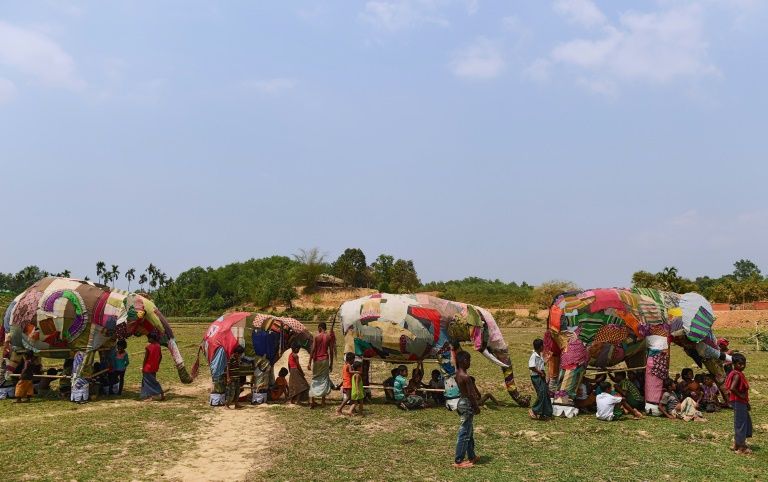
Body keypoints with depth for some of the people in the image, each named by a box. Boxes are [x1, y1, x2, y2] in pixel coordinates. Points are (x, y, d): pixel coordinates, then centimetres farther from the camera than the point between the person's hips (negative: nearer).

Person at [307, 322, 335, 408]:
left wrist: (309, 362, -4)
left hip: (316, 360, 0)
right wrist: (331, 363, 7)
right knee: (324, 379, 8)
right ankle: (322, 401, 7)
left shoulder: (316, 336, -4)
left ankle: (312, 401, 5)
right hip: (325, 360, 0)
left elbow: (313, 350, -7)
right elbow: (331, 351, -1)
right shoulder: (329, 336, 0)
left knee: (315, 379, 9)